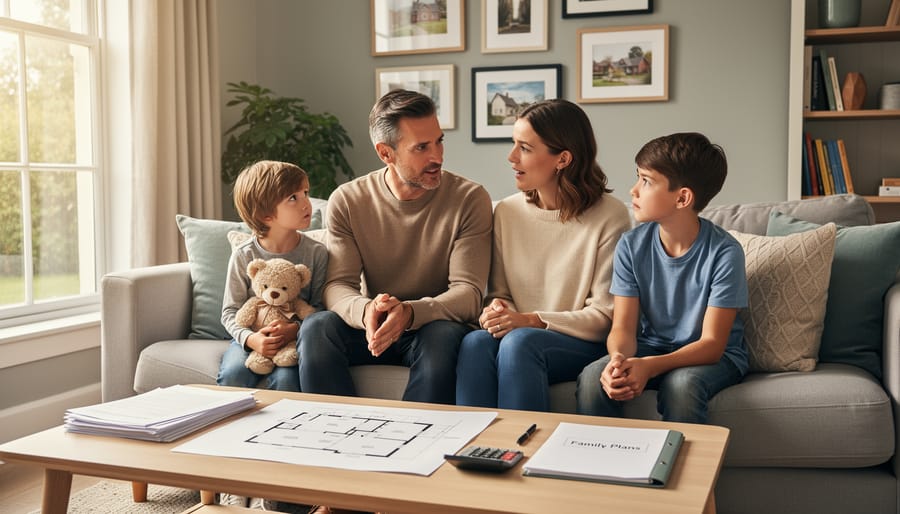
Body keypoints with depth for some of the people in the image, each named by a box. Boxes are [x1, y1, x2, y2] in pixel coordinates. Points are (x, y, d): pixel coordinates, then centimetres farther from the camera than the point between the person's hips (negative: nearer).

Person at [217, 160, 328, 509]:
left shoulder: (315, 253, -3)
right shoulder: (244, 255, -3)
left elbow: (320, 307, -2)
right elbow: (231, 312, -1)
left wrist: (296, 329, -23)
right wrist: (251, 338, -21)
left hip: (295, 338, -1)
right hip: (252, 338, 1)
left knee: (286, 379, -32)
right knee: (234, 373, -30)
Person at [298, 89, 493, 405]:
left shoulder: (470, 199, -7)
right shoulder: (347, 201, -2)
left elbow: (468, 292, -13)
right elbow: (338, 285, -7)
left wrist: (410, 313, -33)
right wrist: (365, 310, -32)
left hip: (436, 325, -2)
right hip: (373, 331, 2)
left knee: (444, 335, -36)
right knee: (316, 327, -27)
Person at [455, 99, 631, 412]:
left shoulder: (609, 217, -7)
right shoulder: (506, 212, 8)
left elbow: (605, 315, -7)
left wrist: (532, 321, -18)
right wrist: (498, 310, -12)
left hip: (586, 344, -3)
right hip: (519, 332, 4)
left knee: (519, 342, -34)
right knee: (475, 342, -30)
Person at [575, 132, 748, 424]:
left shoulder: (724, 252, -17)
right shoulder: (631, 246, -7)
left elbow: (712, 343, -18)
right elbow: (623, 328, -7)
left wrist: (650, 366, -34)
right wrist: (619, 358, -32)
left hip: (714, 356, -3)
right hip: (651, 346, 3)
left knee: (680, 383, -36)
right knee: (592, 378, -26)